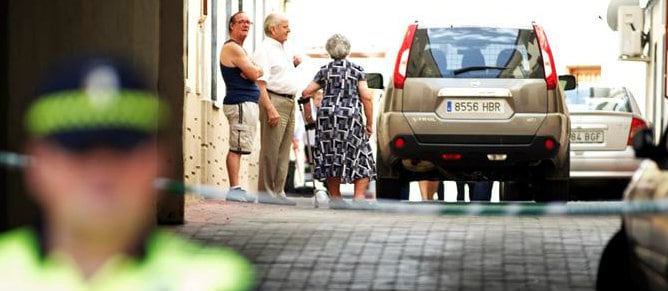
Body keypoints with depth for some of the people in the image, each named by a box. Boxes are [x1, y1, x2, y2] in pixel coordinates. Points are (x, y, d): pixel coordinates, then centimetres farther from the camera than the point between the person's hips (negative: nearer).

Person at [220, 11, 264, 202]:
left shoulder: (238, 49, 22)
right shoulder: (232, 48, -11)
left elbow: (257, 72, 15)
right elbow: (254, 74, -15)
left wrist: (254, 70, -7)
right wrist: (257, 69, 6)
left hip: (246, 103, 11)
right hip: (241, 103, -11)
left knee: (236, 149, 10)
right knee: (236, 148, -12)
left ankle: (235, 189, 11)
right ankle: (234, 189, -14)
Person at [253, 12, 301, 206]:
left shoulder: (283, 49, 18)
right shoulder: (264, 50, -9)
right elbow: (260, 83, -17)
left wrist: (293, 64, 14)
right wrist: (270, 108, -25)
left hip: (289, 102, 9)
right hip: (274, 101, -9)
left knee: (284, 151, 9)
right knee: (270, 150, -7)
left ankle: (278, 192, 12)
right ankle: (266, 192, -6)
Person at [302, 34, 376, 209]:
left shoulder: (325, 71, 12)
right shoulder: (356, 70, 5)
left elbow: (306, 92, 5)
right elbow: (366, 97, -4)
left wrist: (308, 116, 16)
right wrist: (370, 123, 2)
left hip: (327, 117, 3)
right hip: (351, 117, -3)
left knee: (330, 157, 8)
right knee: (360, 159, 4)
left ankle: (335, 198, 11)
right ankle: (359, 197, -8)